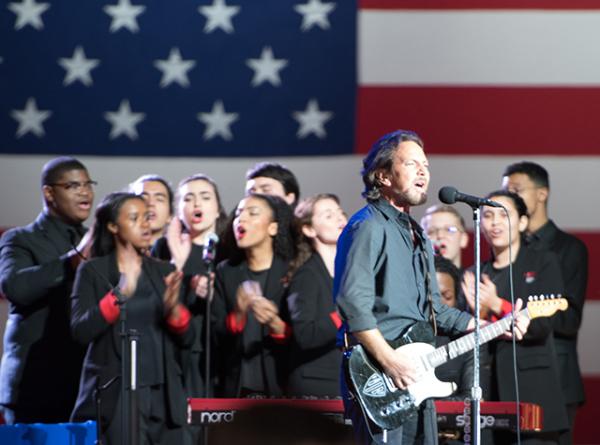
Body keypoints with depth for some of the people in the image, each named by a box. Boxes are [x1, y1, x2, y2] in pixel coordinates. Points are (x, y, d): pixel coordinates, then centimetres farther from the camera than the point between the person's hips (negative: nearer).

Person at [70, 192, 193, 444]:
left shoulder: (164, 271, 13)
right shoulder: (92, 271, 2)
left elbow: (186, 338, 9)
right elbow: (80, 331, -11)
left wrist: (173, 307, -11)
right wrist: (121, 293, -22)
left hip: (164, 395, 4)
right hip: (115, 395, -4)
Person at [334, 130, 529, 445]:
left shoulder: (416, 235, 21)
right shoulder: (369, 227, -10)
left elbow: (434, 310, 28)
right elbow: (352, 301, -21)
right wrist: (389, 360, -23)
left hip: (412, 380, 10)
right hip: (377, 380, -10)